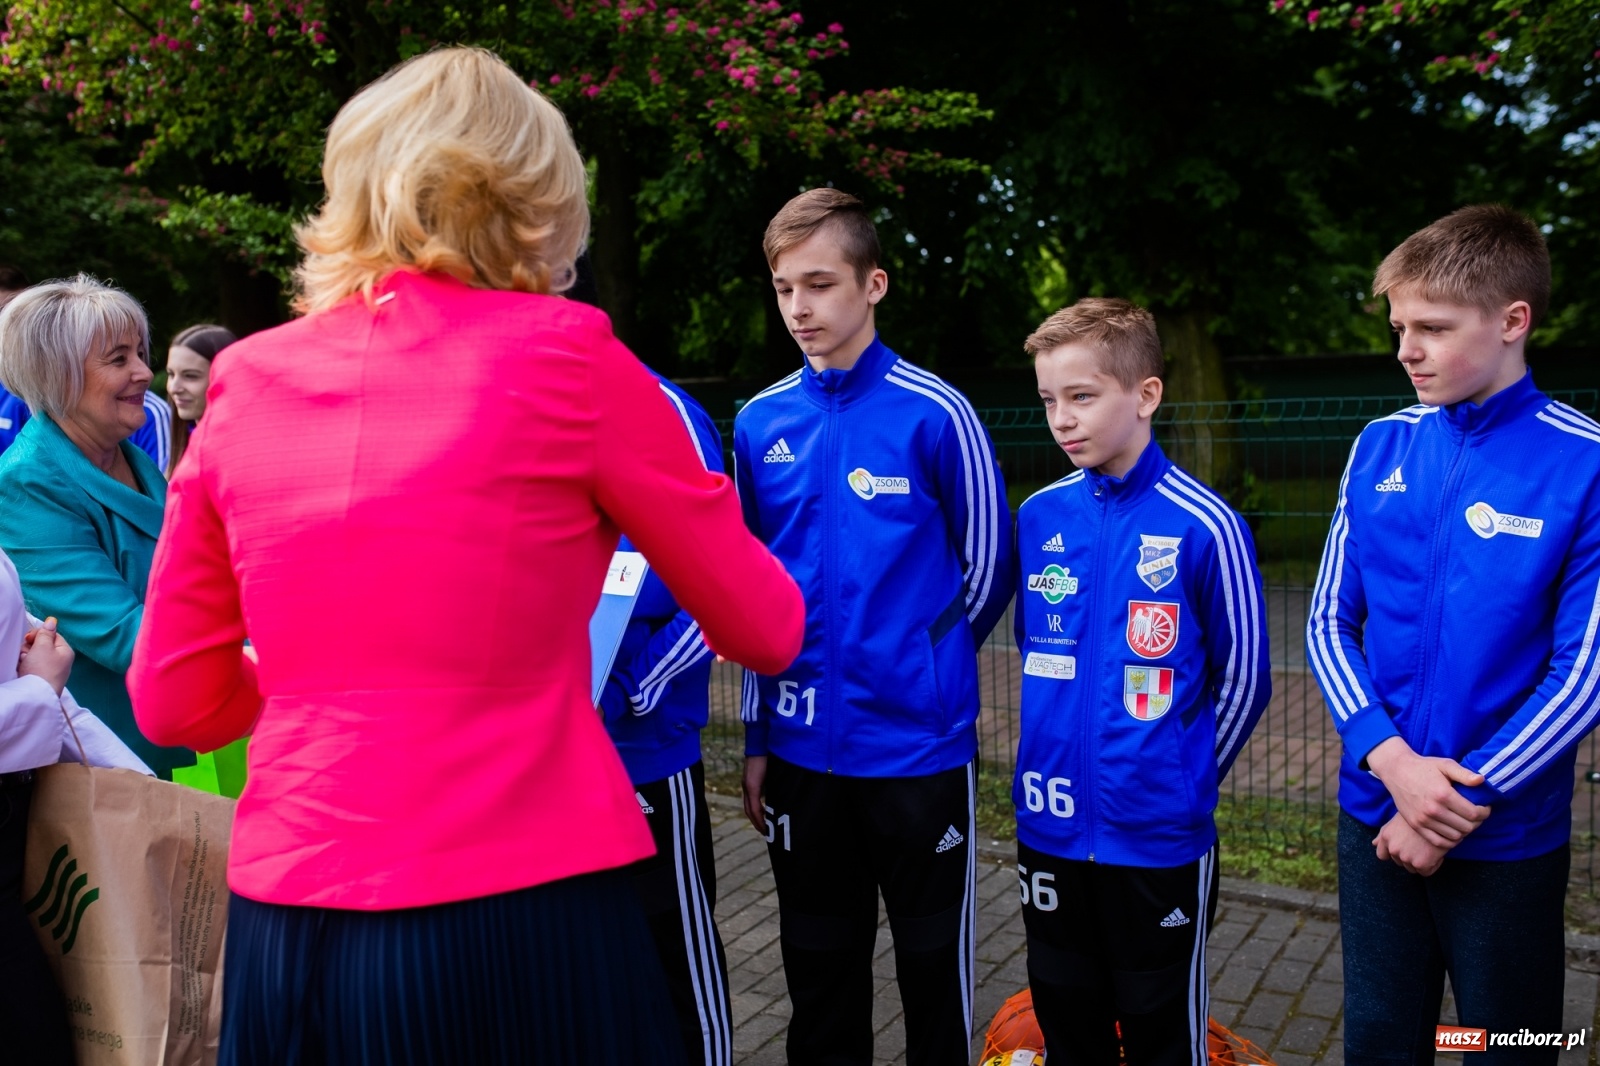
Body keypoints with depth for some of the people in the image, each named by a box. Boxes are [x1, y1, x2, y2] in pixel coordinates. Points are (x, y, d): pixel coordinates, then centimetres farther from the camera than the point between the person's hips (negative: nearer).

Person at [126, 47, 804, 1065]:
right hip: (516, 919, -3)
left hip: (287, 932, 4)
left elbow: (176, 700, 10)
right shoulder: (563, 353, -8)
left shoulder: (245, 379, 3)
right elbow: (767, 631, 2)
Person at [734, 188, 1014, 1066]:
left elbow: (987, 567, 0)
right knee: (819, 970, 18)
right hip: (801, 751, 4)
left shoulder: (934, 415, -9)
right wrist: (758, 733, 9)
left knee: (932, 964, 13)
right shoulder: (761, 423, 3)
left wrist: (921, 669, 6)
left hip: (920, 745, -3)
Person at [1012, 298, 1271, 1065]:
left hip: (1159, 835, -4)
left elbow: (1242, 677, -5)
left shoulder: (1202, 525, -14)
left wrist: (1185, 774, 2)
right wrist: (1060, 754, 11)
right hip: (1049, 825, 4)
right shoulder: (1039, 517, 0)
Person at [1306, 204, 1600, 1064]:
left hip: (1509, 834, -3)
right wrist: (1391, 757, -13)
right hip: (1374, 813, 3)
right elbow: (1330, 622, 1)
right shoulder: (1381, 449, 0)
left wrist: (1466, 797, -14)